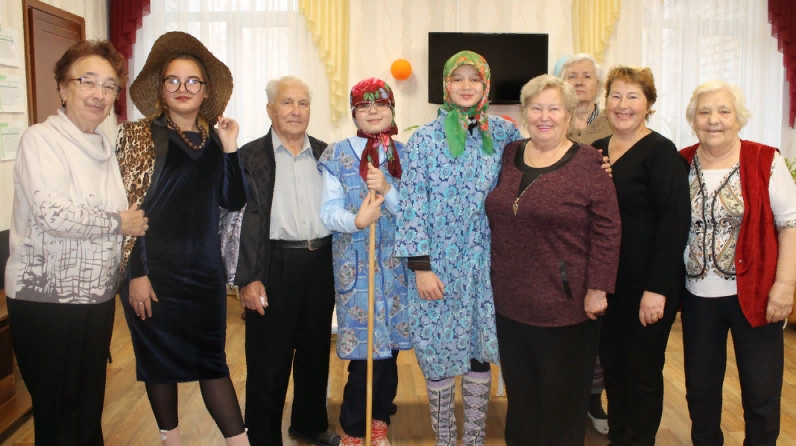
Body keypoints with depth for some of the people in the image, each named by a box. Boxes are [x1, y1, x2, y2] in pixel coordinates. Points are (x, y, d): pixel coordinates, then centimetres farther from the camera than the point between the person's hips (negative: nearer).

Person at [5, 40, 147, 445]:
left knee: (90, 407, 16)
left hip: (97, 297, 6)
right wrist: (119, 222, -12)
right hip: (46, 298, -6)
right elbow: (53, 215, -23)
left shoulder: (104, 147, 11)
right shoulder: (40, 139, -10)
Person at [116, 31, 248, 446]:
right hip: (153, 269, -3)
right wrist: (135, 273, -13)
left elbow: (233, 201, 3)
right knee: (160, 357, 9)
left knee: (212, 358, 7)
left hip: (204, 268, 3)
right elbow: (127, 206, -8)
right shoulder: (139, 135, -3)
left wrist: (229, 150, -8)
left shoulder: (213, 139, 9)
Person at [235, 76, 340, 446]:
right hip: (274, 267, -4)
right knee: (268, 360, 5)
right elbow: (242, 219, -7)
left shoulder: (326, 154, 9)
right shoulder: (251, 156, -2)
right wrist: (248, 279, -12)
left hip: (321, 265, 4)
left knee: (315, 351, 16)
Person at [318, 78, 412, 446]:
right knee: (364, 351, -4)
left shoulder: (407, 154, 6)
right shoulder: (336, 154, 1)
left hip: (397, 264, 2)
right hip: (355, 265, -2)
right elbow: (328, 211, -6)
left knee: (389, 347, 11)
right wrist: (356, 220, -26)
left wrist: (387, 189, -20)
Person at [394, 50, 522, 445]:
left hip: (485, 261, 2)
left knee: (480, 349, 11)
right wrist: (420, 266, -11)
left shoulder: (504, 133, 3)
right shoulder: (425, 139, -4)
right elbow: (412, 204, -7)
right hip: (438, 262, -2)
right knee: (438, 352, 6)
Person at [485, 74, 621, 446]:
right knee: (520, 393, 16)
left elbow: (607, 229, -9)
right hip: (510, 300, 5)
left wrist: (597, 289, -12)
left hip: (566, 304, -4)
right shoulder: (509, 156, 7)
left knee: (563, 399, 11)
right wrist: (497, 275, 12)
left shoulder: (588, 163, -7)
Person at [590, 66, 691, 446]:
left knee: (642, 371, 7)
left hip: (647, 284, -6)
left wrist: (657, 288, -20)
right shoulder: (596, 151, 8)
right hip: (607, 281, 6)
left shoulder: (660, 152, -11)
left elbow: (675, 222, -16)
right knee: (612, 364, 15)